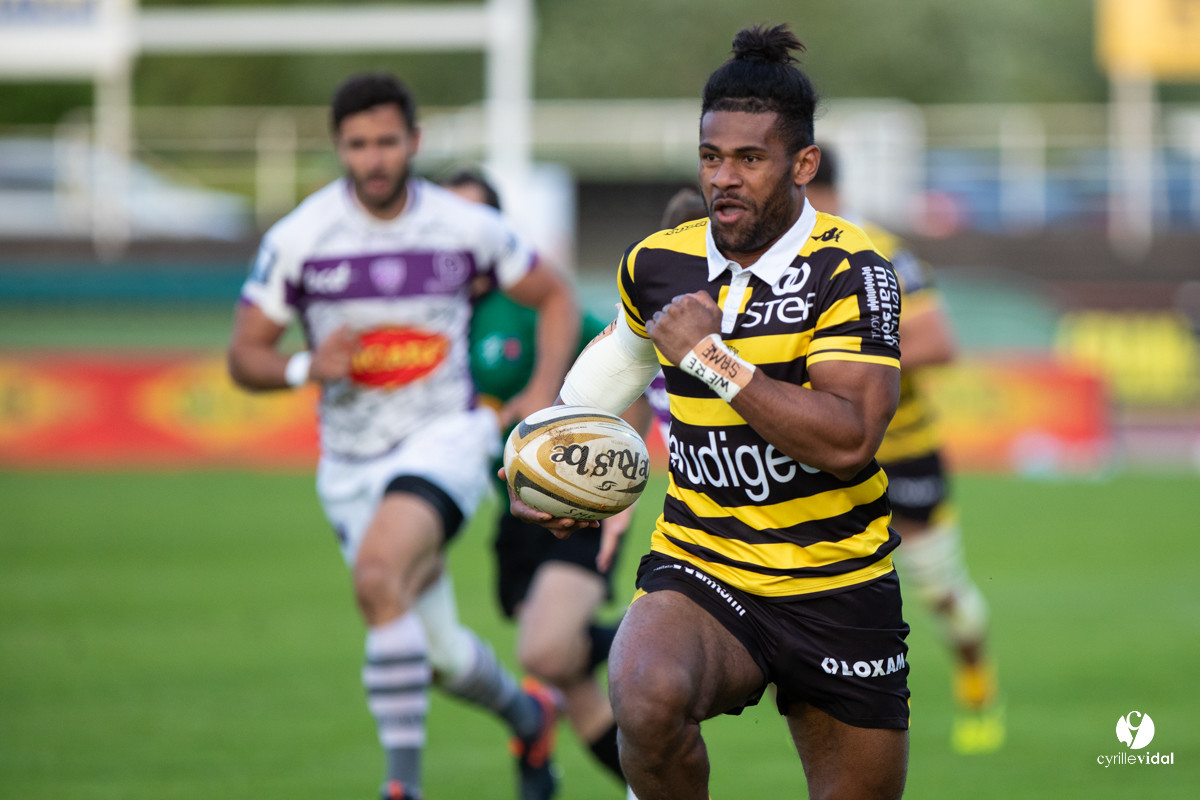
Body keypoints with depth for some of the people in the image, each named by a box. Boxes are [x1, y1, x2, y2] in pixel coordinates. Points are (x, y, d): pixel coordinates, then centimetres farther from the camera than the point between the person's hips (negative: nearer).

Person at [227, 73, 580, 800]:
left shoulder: (467, 228, -5)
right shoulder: (298, 240, -7)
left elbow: (555, 296, 10)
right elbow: (245, 356, 0)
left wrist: (544, 391, -3)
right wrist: (306, 368, -21)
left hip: (447, 438, -2)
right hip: (352, 461, 3)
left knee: (379, 575, -31)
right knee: (442, 657, 6)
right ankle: (527, 715, 41)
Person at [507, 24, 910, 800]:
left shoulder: (849, 269, -12)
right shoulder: (659, 263, 2)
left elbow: (848, 440, -26)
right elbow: (622, 356, 27)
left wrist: (711, 357, -23)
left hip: (838, 588, -1)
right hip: (698, 570, 1)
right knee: (650, 698, -33)